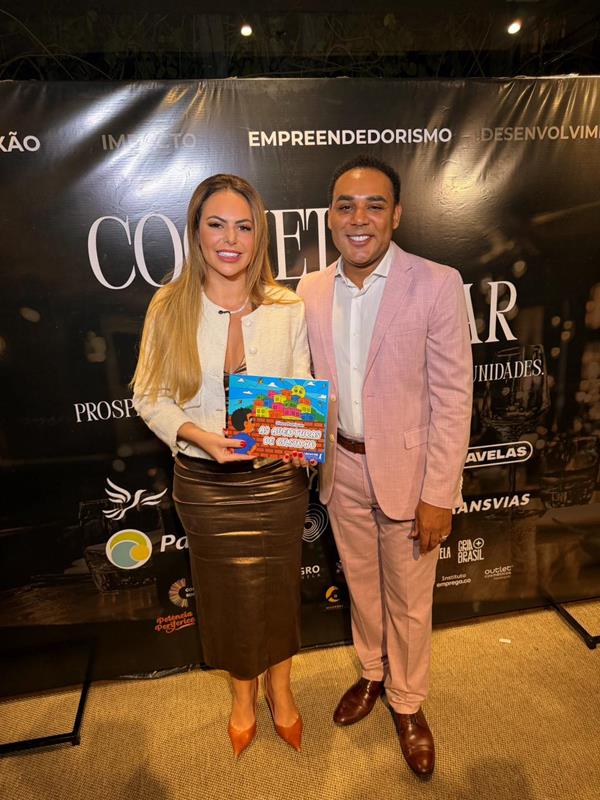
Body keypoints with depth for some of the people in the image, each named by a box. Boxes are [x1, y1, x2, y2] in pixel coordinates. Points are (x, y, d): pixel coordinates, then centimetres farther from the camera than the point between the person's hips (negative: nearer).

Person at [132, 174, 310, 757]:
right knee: (225, 593, 19)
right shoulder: (169, 307, -6)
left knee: (277, 587, 17)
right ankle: (242, 693, 49)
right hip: (204, 483, 1)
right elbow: (149, 398, -2)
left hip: (276, 478, 0)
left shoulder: (288, 308, -5)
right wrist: (201, 437, -19)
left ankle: (279, 687, 48)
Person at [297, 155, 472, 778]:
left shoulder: (437, 285, -14)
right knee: (360, 583, 23)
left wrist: (439, 495, -13)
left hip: (406, 470, -3)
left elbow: (452, 397, -13)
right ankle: (372, 672, 51)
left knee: (409, 601, 15)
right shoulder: (311, 290, -1)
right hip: (341, 469, 4)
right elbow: (312, 383, 7)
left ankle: (407, 702, 44)